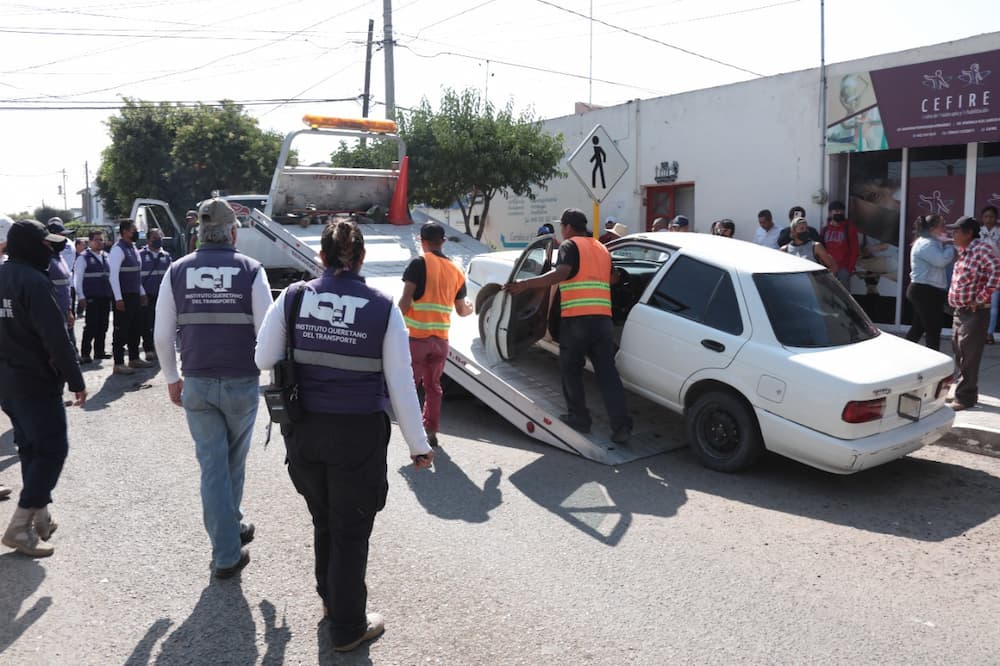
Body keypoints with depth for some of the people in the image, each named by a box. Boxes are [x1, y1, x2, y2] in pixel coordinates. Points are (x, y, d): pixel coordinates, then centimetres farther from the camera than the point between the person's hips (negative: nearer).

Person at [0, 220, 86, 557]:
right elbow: (56, 337, -21)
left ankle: (40, 519, 22)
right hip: (36, 382, -9)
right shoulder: (33, 280, -17)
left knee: (31, 448, 17)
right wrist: (76, 381, -16)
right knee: (52, 449, -2)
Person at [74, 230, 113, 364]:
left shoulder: (106, 257, 14)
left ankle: (99, 351, 18)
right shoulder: (83, 257, -3)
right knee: (91, 326, -6)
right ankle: (85, 354, 0)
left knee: (103, 326, 9)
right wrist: (81, 297, -13)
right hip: (91, 298, -6)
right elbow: (77, 278, -7)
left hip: (105, 297, 6)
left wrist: (111, 294, 12)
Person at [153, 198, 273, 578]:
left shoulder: (177, 271, 0)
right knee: (234, 462, 20)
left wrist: (172, 379, 15)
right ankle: (231, 527, 39)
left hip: (196, 383, 2)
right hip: (241, 382, -1)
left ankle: (227, 554, 12)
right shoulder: (250, 270, -8)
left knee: (211, 465, 9)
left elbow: (162, 336, 2)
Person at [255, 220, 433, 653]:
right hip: (359, 432, -3)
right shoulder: (383, 309, -10)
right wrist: (418, 445, 0)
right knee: (351, 529, 12)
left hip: (304, 428, 3)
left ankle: (330, 597, 46)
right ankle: (347, 628, 26)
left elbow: (263, 360, 2)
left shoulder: (293, 298, -5)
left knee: (323, 519, 25)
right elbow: (400, 384, -9)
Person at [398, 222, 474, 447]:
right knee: (433, 386, 17)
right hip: (441, 338, 5)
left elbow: (405, 299, -15)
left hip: (416, 336, -5)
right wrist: (470, 309, 36)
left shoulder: (419, 264, -8)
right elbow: (461, 310, 14)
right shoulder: (455, 271, 7)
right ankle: (431, 432, 22)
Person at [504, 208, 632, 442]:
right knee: (607, 372, 4)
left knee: (571, 369, 11)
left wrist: (524, 284, -24)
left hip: (576, 318, -5)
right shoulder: (602, 249, 20)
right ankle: (621, 425, -3)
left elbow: (560, 274, -18)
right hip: (603, 317, 6)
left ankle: (579, 418, 17)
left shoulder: (570, 245, -1)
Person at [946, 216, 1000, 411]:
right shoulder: (963, 251, 13)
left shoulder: (981, 248, -15)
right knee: (959, 354, 16)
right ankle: (958, 389, 28)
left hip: (974, 313, -9)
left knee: (968, 357, -3)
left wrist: (982, 298, -25)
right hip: (959, 312, 9)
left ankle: (965, 397, 4)